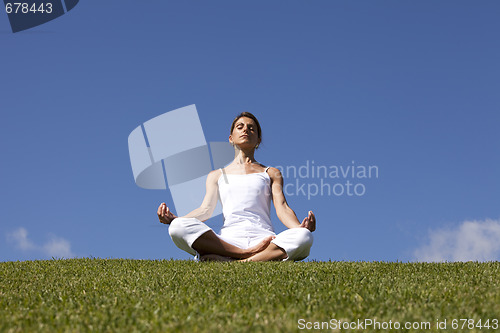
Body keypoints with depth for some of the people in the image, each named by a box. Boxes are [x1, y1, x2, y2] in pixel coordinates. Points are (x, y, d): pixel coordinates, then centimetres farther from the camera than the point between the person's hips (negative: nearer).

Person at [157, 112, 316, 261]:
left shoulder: (271, 173, 24)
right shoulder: (216, 175, 26)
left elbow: (282, 207, 9)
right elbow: (206, 210, 12)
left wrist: (300, 228, -15)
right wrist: (174, 219, -8)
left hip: (264, 238, 0)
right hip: (228, 240, 0)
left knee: (304, 237, -34)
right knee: (178, 227, -29)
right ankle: (248, 253, -32)